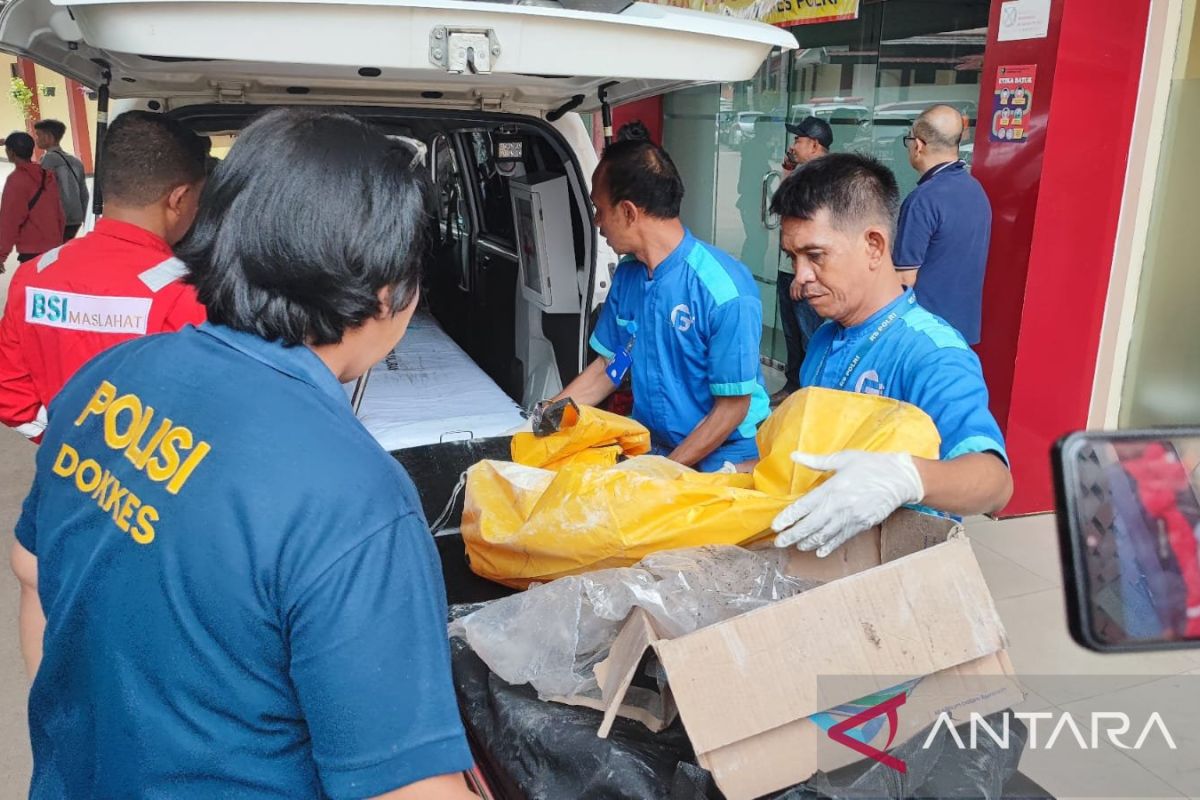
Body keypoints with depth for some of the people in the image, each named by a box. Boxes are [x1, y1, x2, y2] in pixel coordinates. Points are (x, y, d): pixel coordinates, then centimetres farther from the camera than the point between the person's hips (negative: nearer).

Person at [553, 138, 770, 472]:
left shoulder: (726, 291, -21)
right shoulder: (626, 275, 1)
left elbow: (732, 408, -15)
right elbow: (608, 366, 12)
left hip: (720, 459, -5)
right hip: (651, 447, 5)